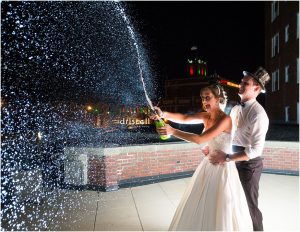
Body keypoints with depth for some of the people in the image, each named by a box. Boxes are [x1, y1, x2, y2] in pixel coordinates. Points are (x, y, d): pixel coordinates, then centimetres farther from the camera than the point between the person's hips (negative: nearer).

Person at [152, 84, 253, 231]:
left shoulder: (225, 119, -21)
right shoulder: (206, 116, 3)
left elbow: (200, 139, -29)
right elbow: (184, 118, -3)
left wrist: (173, 131, -31)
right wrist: (164, 114, -19)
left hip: (222, 167, -7)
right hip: (208, 164, 7)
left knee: (220, 209, 7)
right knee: (200, 207, 18)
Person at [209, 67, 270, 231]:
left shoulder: (258, 114, -21)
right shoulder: (235, 109, 5)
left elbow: (256, 150, -26)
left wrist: (226, 157, -27)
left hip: (249, 163, -8)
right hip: (235, 160, 8)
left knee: (250, 205, 8)